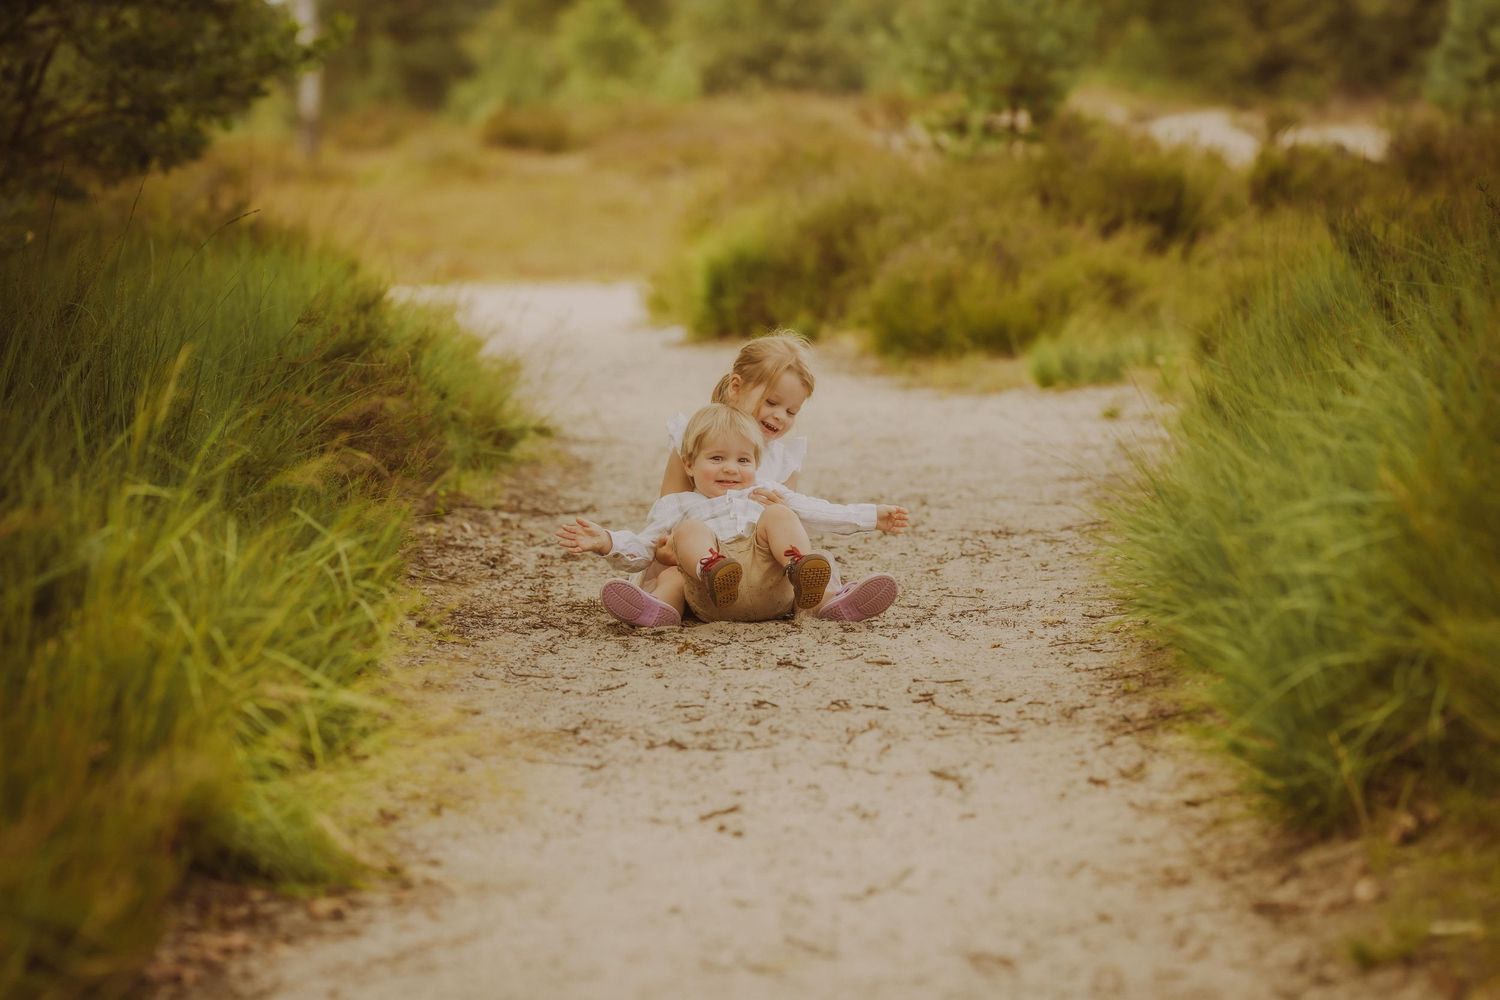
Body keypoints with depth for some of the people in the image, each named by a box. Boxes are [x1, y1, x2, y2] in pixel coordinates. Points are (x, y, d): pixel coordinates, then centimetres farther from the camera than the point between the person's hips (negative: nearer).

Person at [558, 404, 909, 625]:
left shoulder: (765, 493, 37)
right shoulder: (677, 506, 29)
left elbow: (821, 512, 35)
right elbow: (640, 549, 19)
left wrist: (872, 516, 28)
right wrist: (606, 542, 0)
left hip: (770, 586, 2)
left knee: (777, 514, -15)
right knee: (688, 530, -24)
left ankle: (802, 572, -44)